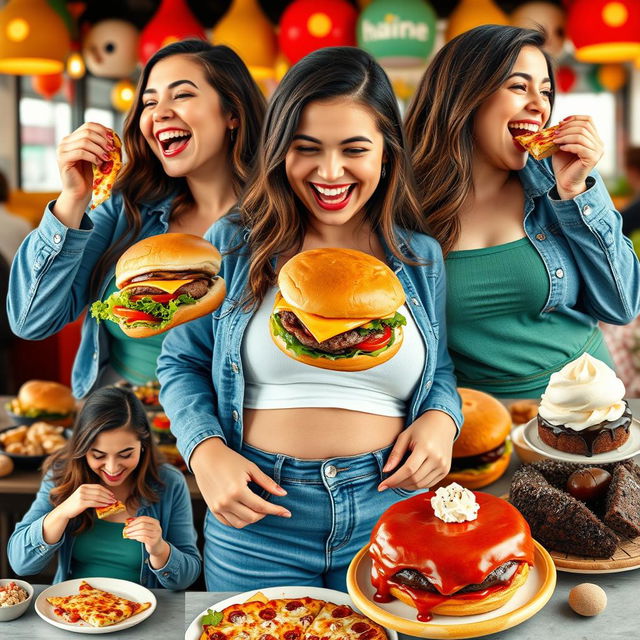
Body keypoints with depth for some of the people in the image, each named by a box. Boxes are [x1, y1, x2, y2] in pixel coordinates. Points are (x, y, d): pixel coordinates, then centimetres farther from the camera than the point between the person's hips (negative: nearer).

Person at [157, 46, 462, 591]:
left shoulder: (421, 258, 4)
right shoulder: (233, 245, -2)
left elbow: (440, 371, 15)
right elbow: (182, 363, 5)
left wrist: (442, 419, -8)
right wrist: (206, 451, -12)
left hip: (389, 515, 2)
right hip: (256, 517, -1)